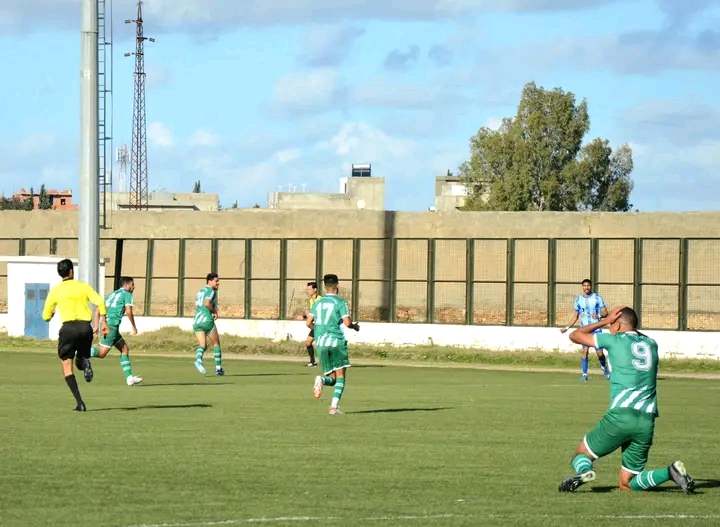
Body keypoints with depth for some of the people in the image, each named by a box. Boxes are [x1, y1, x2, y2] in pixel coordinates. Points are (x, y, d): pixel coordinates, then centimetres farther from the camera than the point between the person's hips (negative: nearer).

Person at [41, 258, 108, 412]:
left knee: (67, 367, 6)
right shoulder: (83, 286, 12)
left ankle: (79, 401, -10)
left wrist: (51, 314, 37)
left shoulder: (56, 291, 9)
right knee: (80, 363, 23)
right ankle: (85, 363, -17)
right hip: (86, 327, 2)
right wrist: (102, 321, 2)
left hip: (69, 327, -2)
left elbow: (46, 316, 13)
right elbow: (100, 302, -3)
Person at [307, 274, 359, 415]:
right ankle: (334, 406, -9)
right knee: (340, 376, 4)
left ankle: (322, 380, -24)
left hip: (321, 342, 4)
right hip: (336, 340, -4)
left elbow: (309, 323, 10)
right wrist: (355, 326, 11)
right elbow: (347, 322, -11)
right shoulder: (340, 302, -2)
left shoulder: (318, 303, 13)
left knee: (332, 378, 10)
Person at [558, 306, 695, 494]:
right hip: (647, 420, 5)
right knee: (627, 484, 12)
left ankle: (583, 471, -23)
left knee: (581, 454, 13)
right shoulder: (651, 344, 18)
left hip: (621, 415, -5)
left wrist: (604, 321, 24)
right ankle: (671, 472, -11)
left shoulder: (615, 340, 4)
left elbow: (575, 335, 16)